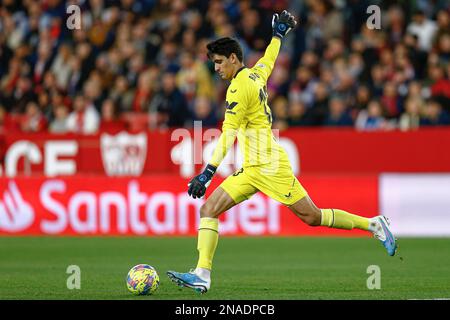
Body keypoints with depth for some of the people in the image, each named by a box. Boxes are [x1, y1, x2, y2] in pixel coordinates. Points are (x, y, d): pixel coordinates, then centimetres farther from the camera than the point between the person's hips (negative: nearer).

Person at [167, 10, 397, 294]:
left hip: (269, 167, -9)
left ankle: (373, 225, 14)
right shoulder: (256, 74, 10)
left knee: (312, 216, -2)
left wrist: (208, 172, -26)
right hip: (251, 170, 9)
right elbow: (269, 60, 33)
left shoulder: (239, 87, -15)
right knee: (208, 209, -4)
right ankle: (202, 274, -13)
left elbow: (229, 135, -22)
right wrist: (278, 34, 51)